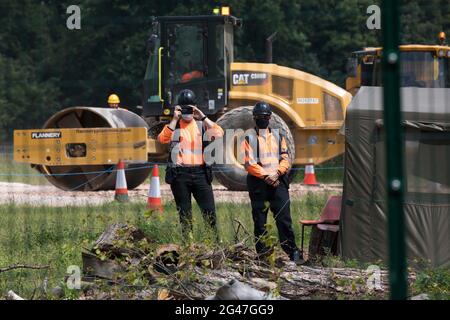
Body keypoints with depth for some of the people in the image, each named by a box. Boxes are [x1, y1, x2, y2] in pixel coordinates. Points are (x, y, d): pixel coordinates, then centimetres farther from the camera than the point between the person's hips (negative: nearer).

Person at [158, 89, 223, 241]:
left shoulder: (202, 124, 11)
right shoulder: (173, 125, 8)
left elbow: (219, 134, -7)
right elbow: (162, 139, -13)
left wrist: (203, 117, -11)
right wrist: (175, 119, -13)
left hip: (200, 173, 1)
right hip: (179, 174, -1)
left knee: (209, 211, -4)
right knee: (184, 214, 4)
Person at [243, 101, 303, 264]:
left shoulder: (278, 137, 15)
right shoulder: (249, 139, 5)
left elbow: (286, 159, 9)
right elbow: (249, 164, -4)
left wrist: (277, 173, -10)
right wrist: (266, 176, -14)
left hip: (278, 182, 2)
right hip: (258, 184, -2)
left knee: (284, 219, -5)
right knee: (260, 221, 0)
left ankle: (292, 251, -6)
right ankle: (263, 255, 4)